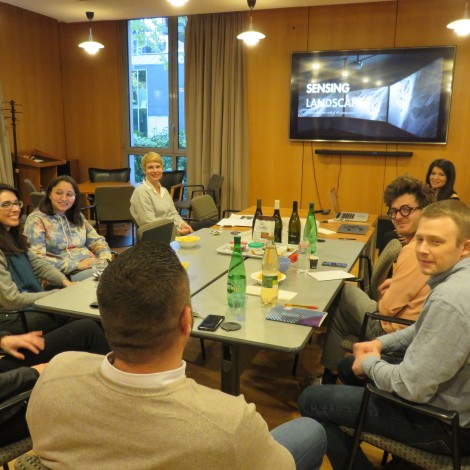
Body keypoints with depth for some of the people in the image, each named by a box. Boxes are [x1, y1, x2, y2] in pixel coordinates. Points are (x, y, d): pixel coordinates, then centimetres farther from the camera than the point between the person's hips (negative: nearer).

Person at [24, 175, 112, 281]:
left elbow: (97, 241, 17)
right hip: (64, 275, -7)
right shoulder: (36, 220, -3)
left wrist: (105, 259, -6)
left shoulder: (77, 217, 17)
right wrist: (76, 265, -17)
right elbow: (37, 260, -13)